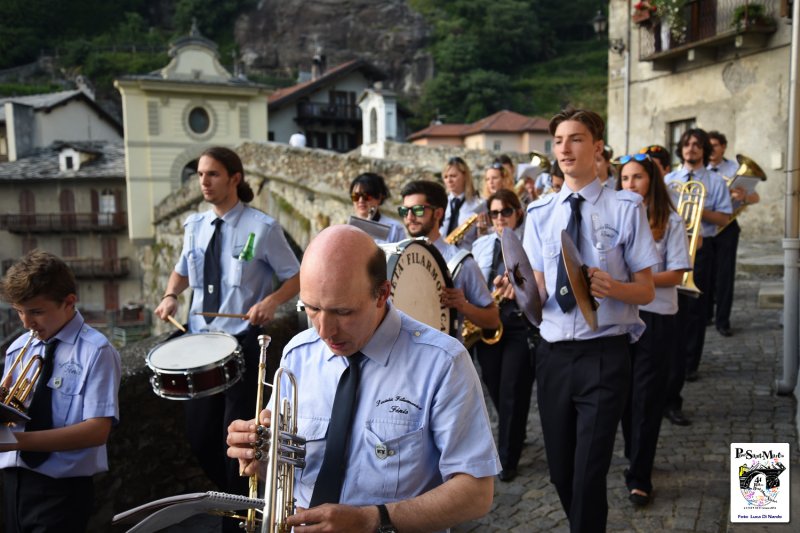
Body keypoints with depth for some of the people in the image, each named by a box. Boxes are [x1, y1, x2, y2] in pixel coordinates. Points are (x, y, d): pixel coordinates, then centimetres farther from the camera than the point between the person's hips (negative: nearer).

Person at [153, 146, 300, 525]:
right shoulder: (194, 225, 5)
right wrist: (171, 295, -1)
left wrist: (271, 301, -23)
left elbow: (296, 278, -5)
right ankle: (229, 497, 37)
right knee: (199, 434, 13)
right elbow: (182, 271, 19)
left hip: (243, 343, -5)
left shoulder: (262, 227, -11)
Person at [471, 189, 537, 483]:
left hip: (521, 323, -4)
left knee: (512, 392, -3)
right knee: (495, 389, 12)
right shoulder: (481, 244, 14)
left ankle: (507, 459, 10)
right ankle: (514, 436, 39)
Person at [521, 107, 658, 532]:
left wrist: (612, 288, -22)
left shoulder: (625, 208, -2)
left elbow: (646, 290, -2)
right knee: (560, 471, 16)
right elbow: (538, 294, 4)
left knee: (589, 474, -4)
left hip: (604, 355, -3)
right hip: (553, 354, 4)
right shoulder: (539, 213, 8)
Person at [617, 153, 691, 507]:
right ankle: (635, 457, 33)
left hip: (655, 317, -3)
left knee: (646, 397, 0)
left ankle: (639, 477, 10)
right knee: (624, 393, 12)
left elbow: (676, 275, -8)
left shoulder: (669, 221, -3)